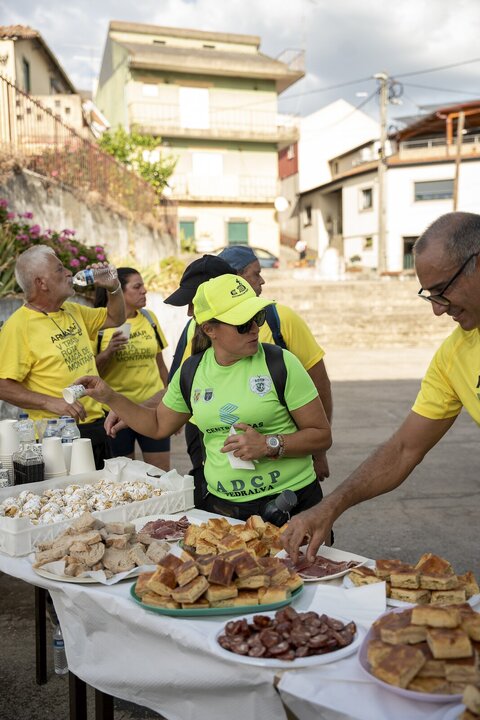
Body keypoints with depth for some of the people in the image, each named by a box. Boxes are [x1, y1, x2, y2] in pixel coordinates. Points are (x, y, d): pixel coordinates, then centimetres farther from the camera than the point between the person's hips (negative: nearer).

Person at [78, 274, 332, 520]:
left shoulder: (280, 363, -12)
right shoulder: (191, 372, 0)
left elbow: (322, 435, -8)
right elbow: (158, 425, 16)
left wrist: (269, 445, -22)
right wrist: (110, 398, 6)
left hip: (289, 502, -3)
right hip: (220, 505, 3)